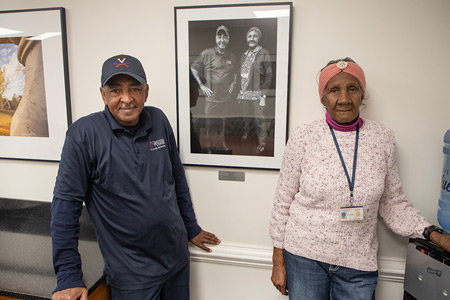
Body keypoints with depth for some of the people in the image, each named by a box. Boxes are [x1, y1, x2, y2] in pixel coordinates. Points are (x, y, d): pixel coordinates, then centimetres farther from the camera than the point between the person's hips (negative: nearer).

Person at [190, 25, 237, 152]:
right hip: (212, 97, -3)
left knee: (225, 122, 12)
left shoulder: (232, 57, 7)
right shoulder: (207, 53, -6)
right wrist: (201, 85, -4)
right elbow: (193, 68, 2)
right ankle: (209, 143, 23)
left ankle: (223, 142, 31)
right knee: (209, 122, 5)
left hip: (227, 96, 3)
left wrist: (233, 83, 8)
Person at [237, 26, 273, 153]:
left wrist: (263, 96, -13)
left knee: (259, 119, -2)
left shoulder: (264, 53, -6)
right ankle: (245, 135, 29)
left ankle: (261, 143, 10)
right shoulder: (244, 55, 13)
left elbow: (268, 76, -9)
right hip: (244, 93, 5)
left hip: (257, 94, -5)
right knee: (245, 117, 11)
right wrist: (240, 91, 15)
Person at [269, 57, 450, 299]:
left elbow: (392, 203, 6)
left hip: (358, 263, 2)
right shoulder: (302, 138, -10)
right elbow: (283, 202, -5)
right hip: (304, 255, -1)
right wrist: (278, 262, -1)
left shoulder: (383, 138, -3)